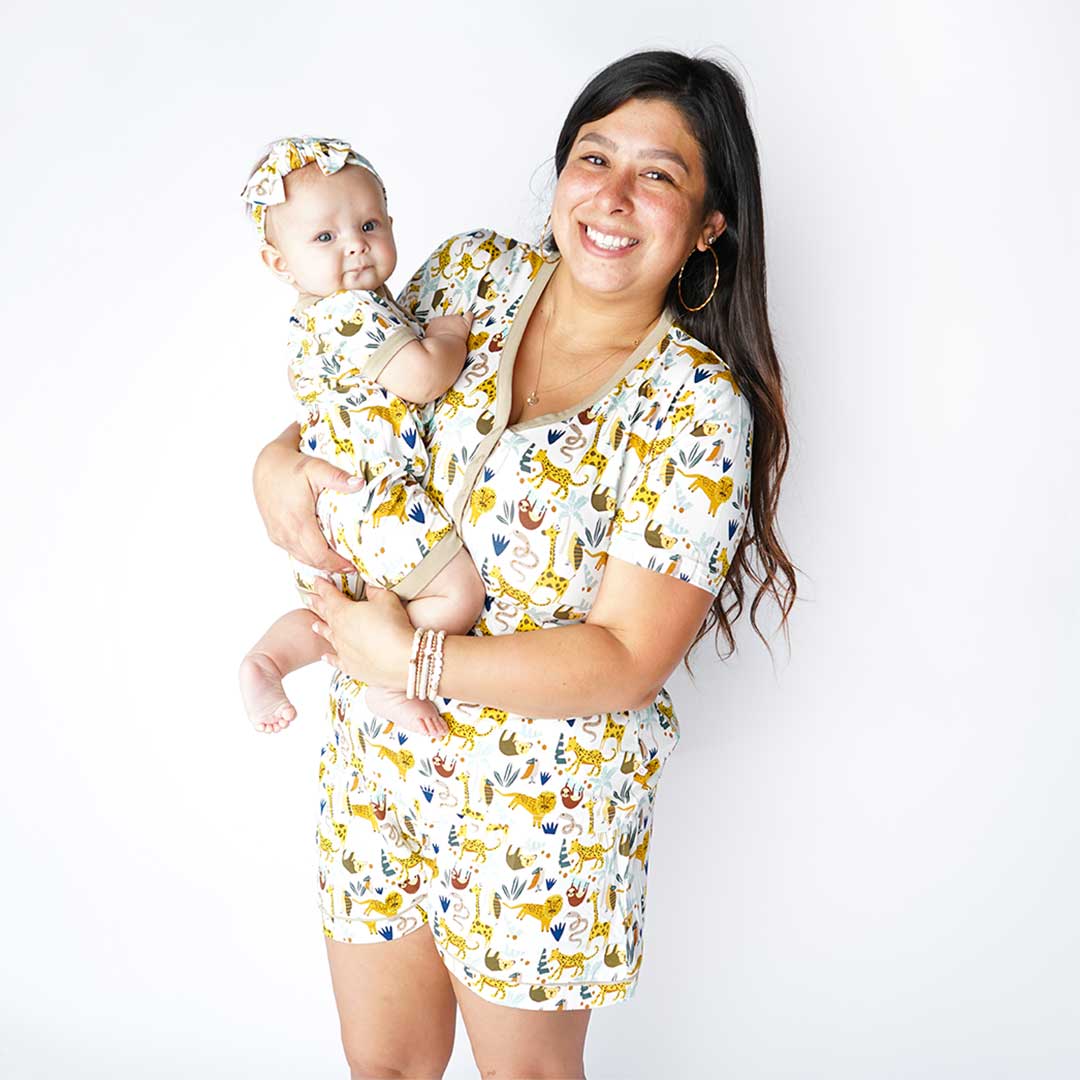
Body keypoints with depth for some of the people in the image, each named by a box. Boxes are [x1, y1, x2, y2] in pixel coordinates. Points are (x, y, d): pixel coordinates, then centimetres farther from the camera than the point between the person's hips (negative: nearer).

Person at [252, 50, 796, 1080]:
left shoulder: (699, 407, -19)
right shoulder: (471, 272, -5)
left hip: (542, 799, -4)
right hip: (375, 756, 5)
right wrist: (278, 460, -12)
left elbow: (627, 662, -20)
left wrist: (407, 656, -22)